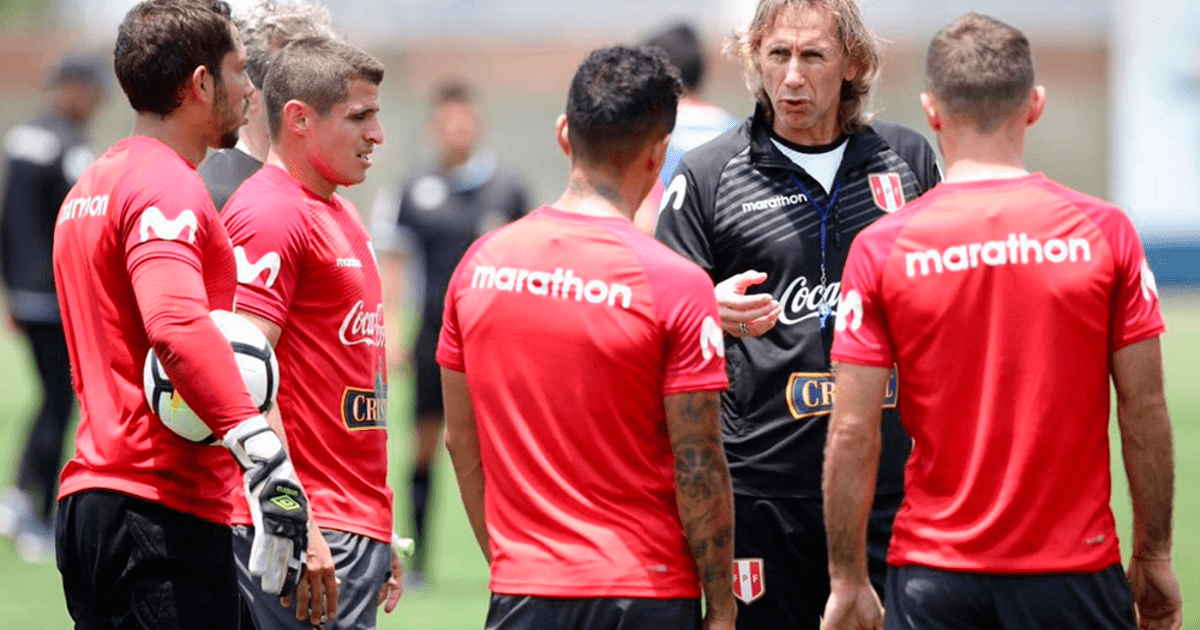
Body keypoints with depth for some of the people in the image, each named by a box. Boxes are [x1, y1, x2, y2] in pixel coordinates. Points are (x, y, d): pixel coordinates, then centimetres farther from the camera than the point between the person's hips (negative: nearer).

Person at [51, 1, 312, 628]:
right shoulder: (167, 185, -12)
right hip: (165, 507, -10)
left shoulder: (91, 186, 21)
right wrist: (264, 452, -36)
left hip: (88, 501, 10)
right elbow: (177, 324, -29)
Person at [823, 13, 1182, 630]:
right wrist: (1153, 558, 10)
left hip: (934, 578, 0)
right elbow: (1145, 413, 0)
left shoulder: (880, 248, -4)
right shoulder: (1103, 232, -3)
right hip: (1075, 572, 0)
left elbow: (853, 434, -5)